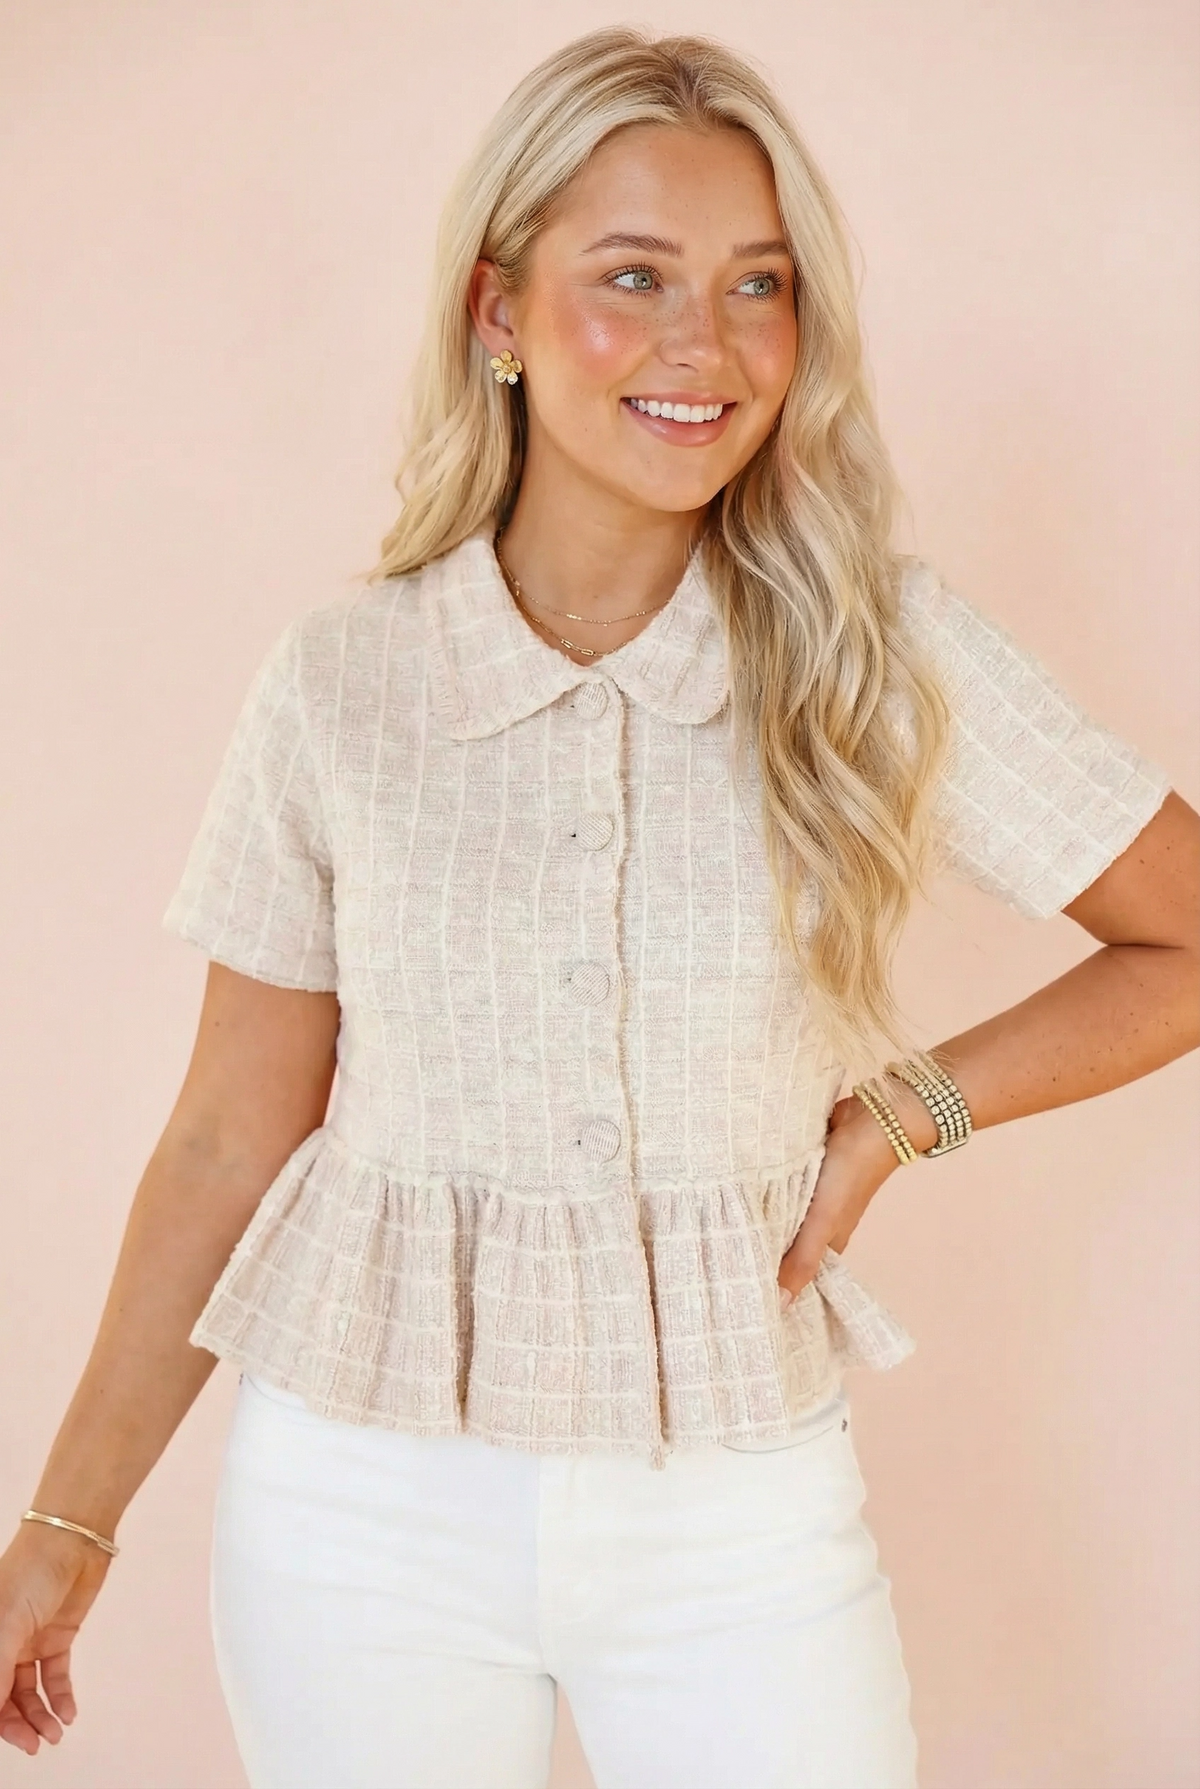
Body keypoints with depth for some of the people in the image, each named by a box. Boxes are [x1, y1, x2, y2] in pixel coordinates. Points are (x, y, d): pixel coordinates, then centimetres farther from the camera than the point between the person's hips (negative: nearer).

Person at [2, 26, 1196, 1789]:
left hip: (740, 1517, 0)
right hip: (365, 1509, 1)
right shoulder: (340, 685, -6)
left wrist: (904, 1112, -8)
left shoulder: (884, 651, -7)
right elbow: (231, 1143, 1)